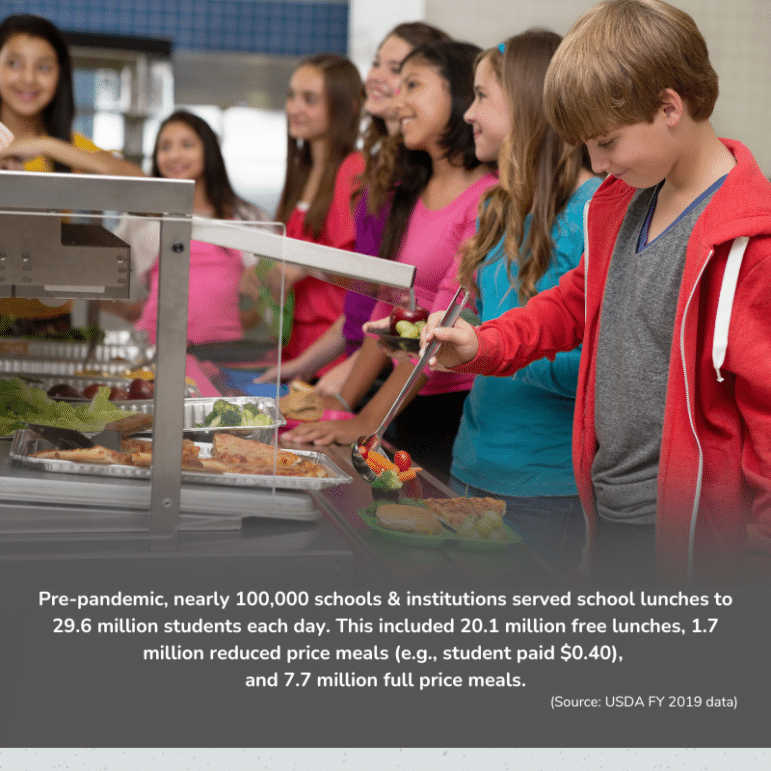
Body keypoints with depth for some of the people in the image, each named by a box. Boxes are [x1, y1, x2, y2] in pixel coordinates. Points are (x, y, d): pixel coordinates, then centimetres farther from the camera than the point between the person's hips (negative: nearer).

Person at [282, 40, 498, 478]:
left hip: (457, 413, -7)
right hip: (407, 409, 7)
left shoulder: (489, 197, -13)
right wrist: (342, 406, 7)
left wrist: (368, 422, -17)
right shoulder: (412, 193, 14)